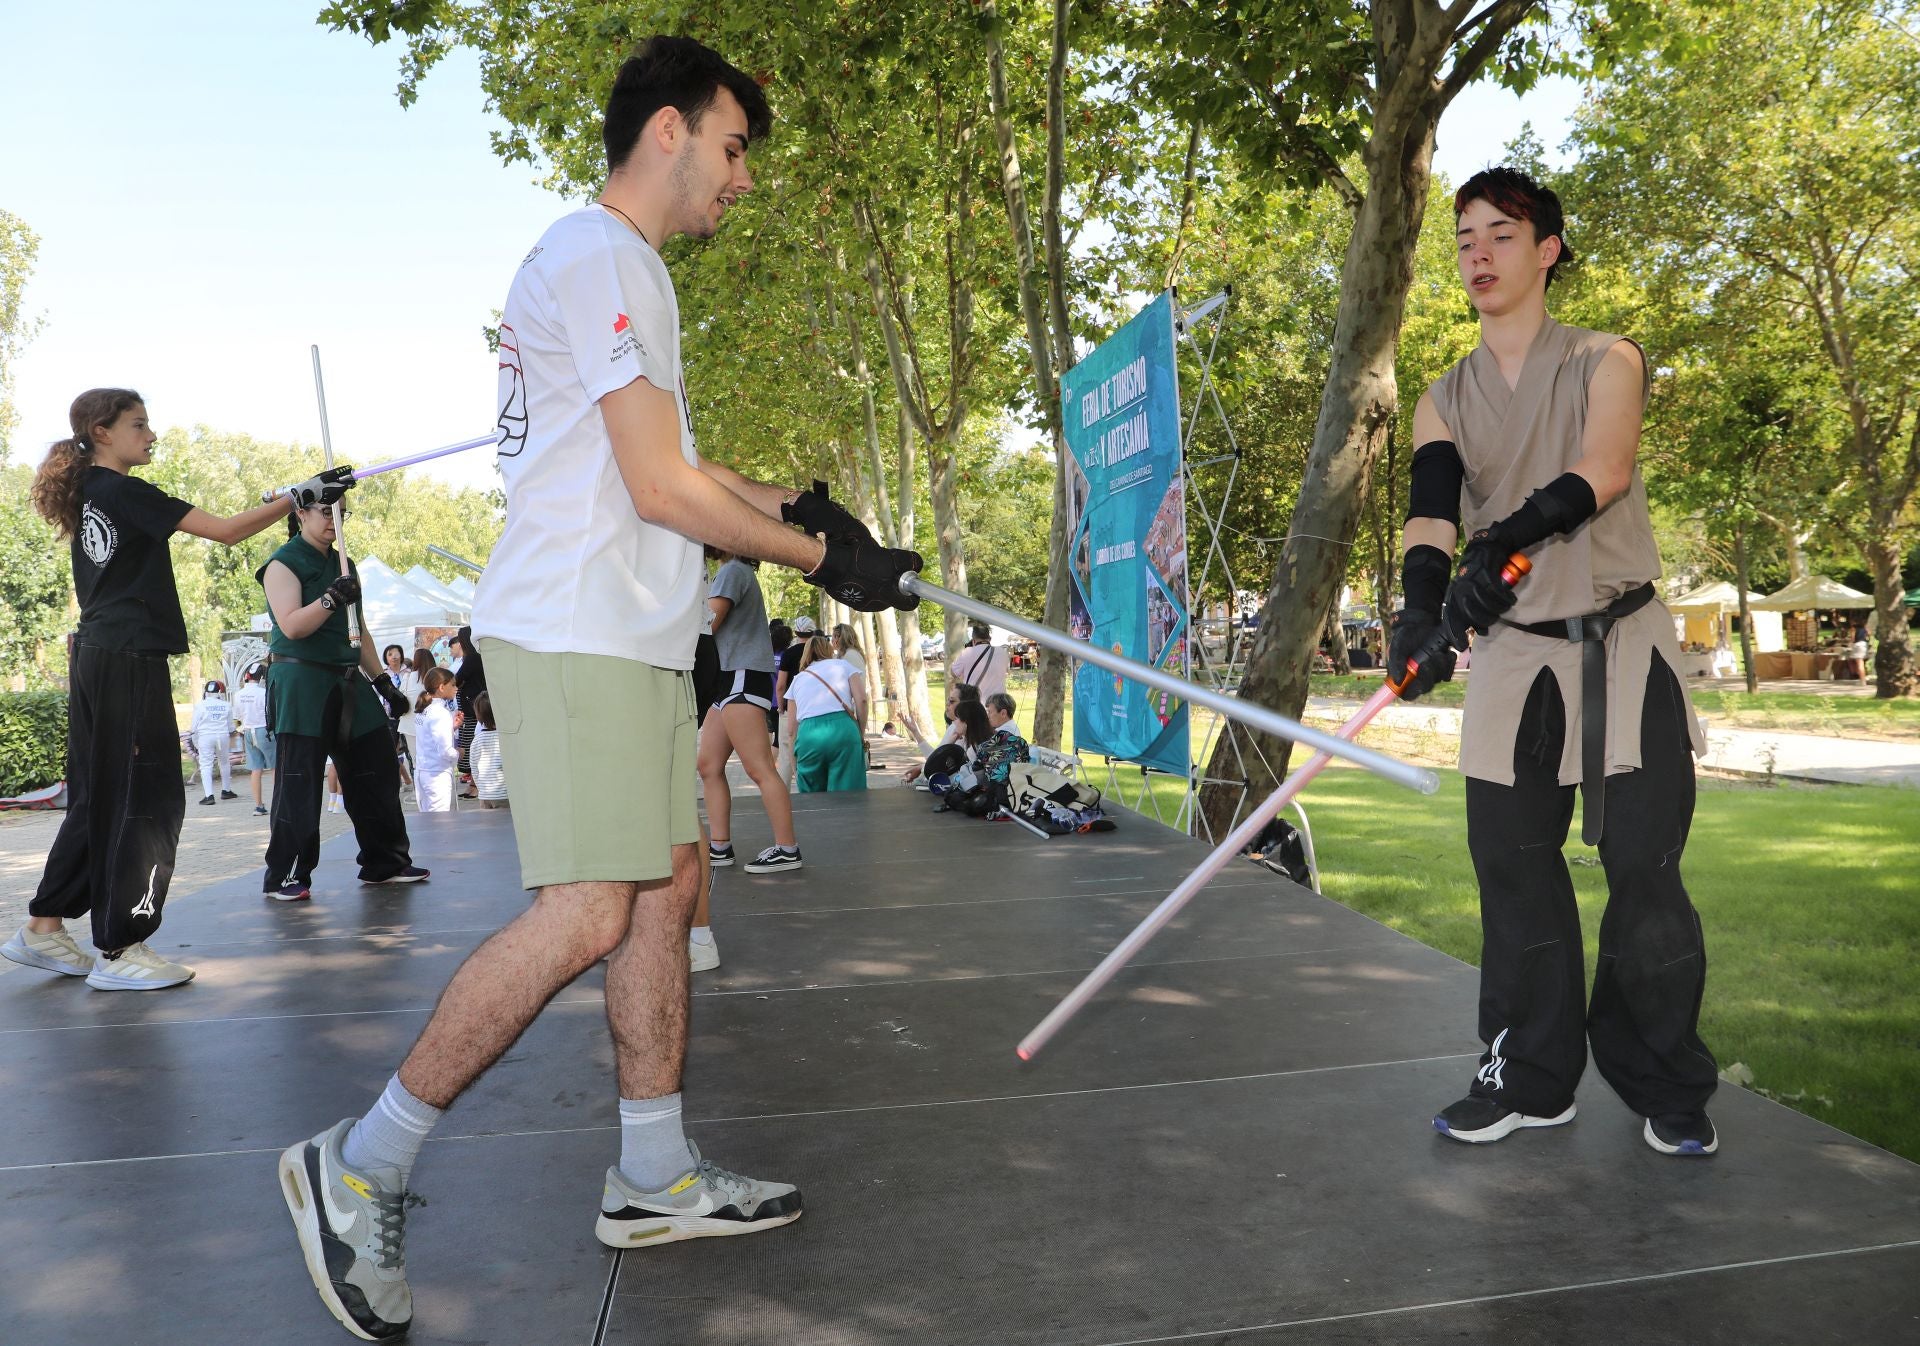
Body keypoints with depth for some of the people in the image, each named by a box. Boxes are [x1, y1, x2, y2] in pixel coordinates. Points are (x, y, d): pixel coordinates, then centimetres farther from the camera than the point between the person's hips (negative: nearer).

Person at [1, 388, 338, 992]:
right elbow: (226, 531, -17)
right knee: (147, 800, -4)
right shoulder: (126, 493, -11)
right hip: (129, 662, -9)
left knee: (98, 799, 15)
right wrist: (300, 493, -14)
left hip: (95, 660, 9)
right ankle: (120, 950, 0)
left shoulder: (88, 494, 16)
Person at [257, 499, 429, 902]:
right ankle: (283, 876, 1)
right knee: (299, 781, -7)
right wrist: (330, 600, -31)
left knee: (376, 769, 7)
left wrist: (381, 678, 18)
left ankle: (385, 861, 16)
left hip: (347, 683, 7)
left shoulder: (344, 565, 18)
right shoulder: (283, 563, -4)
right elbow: (291, 626, -17)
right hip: (300, 682, -7)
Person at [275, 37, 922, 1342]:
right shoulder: (600, 256, -10)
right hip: (576, 636, -10)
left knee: (668, 888, 8)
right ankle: (360, 1168, 4)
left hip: (637, 643, 10)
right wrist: (821, 558, -7)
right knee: (586, 915, -12)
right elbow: (662, 490, -16)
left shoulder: (626, 269, 23)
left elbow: (670, 460, 25)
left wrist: (795, 501, 13)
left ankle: (654, 1178, 18)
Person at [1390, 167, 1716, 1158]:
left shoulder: (1605, 362, 2)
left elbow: (1602, 470, -18)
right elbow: (1433, 505, -8)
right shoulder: (1444, 401, 10)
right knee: (1511, 867, 2)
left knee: (1644, 868, -3)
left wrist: (1505, 537, -37)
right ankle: (1531, 1078, 15)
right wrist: (1423, 602, -29)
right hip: (1512, 653, 3)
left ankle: (1666, 1089, 12)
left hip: (1623, 643, -2)